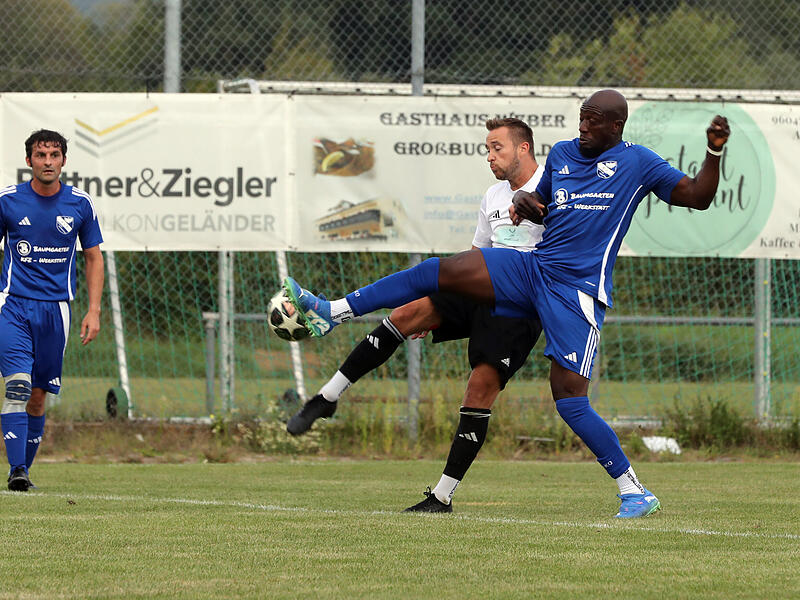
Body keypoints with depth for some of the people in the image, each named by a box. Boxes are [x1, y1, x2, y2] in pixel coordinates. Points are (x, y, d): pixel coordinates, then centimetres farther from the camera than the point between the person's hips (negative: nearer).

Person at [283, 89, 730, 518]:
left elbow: (698, 198, 2)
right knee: (438, 271, -5)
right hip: (533, 268, 6)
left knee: (570, 398, -14)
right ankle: (331, 313, 0)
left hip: (577, 290, -6)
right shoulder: (562, 154, 16)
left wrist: (715, 153, -13)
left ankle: (635, 492, -5)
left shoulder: (636, 162, 1)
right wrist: (525, 204, 8)